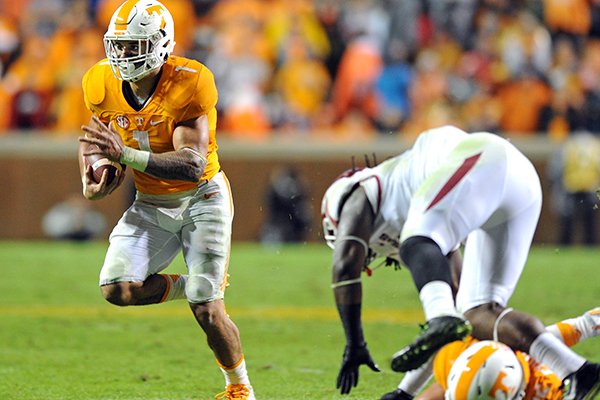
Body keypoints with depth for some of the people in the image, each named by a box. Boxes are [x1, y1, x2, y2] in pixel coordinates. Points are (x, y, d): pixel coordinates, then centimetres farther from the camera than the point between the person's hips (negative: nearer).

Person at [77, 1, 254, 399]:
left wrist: (126, 154, -44)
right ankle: (185, 287, 14)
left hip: (202, 198, -5)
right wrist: (91, 178, -11)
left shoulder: (189, 85, -26)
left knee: (207, 311, -10)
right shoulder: (102, 85, -10)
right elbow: (91, 139, 10)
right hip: (151, 204, 5)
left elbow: (193, 165, -33)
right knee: (117, 288, -16)